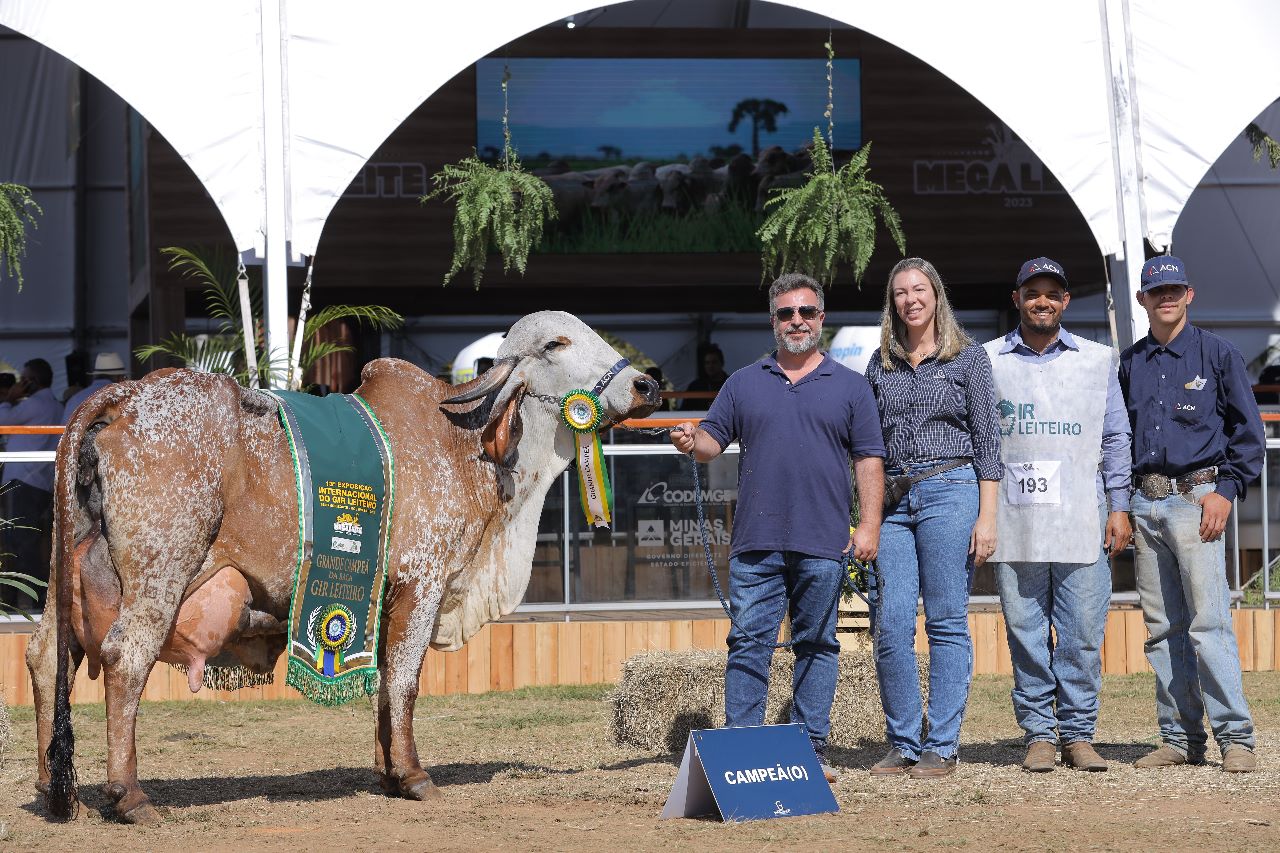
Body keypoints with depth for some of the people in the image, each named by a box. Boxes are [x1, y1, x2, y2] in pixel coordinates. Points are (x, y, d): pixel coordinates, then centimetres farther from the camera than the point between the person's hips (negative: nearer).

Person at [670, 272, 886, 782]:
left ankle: (812, 749, 7)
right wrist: (692, 443, -12)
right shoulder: (745, 383, 14)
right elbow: (714, 441, 12)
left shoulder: (849, 386, 9)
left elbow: (868, 459, 5)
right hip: (756, 543, 1)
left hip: (823, 545, -1)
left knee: (816, 645, 4)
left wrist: (869, 526, -4)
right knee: (748, 643, -2)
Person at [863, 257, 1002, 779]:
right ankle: (903, 745, 6)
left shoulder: (968, 358, 4)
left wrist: (986, 516, -7)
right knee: (890, 625, -3)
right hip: (892, 500, 4)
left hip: (949, 491, -4)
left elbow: (987, 440, 1)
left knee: (946, 622, -4)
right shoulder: (881, 364, 14)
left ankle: (942, 747, 0)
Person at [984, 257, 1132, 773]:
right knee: (1026, 633, 0)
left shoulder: (1098, 361, 12)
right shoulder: (987, 362, 9)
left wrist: (1119, 507, 5)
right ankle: (1039, 734, 7)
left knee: (1083, 634, -2)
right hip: (1015, 525, 0)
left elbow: (1115, 439, 13)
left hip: (1082, 522, 1)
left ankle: (1078, 734, 6)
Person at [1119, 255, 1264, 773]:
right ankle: (1180, 738, 9)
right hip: (1145, 502, 5)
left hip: (1196, 497, -5)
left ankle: (1235, 738, -10)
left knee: (1208, 622, -12)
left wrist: (1226, 489, -8)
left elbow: (1248, 431, 2)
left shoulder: (1218, 355, 3)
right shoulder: (1129, 364, 16)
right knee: (1162, 628, 5)